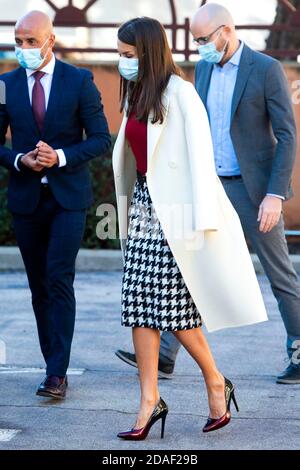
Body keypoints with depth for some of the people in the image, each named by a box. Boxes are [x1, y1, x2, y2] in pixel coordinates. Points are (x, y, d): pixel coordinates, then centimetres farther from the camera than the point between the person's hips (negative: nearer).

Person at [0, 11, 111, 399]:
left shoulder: (79, 80, -2)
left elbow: (101, 138, -3)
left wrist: (61, 157, -17)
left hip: (68, 195, -3)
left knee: (59, 280, -12)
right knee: (39, 286, 8)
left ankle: (57, 374, -12)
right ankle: (53, 364, 18)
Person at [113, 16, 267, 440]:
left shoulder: (178, 93, -11)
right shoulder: (136, 96, 14)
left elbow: (200, 155, -15)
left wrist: (203, 219, -18)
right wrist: (128, 212, 10)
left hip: (175, 211, -8)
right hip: (144, 207, 8)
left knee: (173, 306, -5)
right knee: (140, 306, 1)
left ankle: (216, 384, 14)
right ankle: (150, 400, 3)